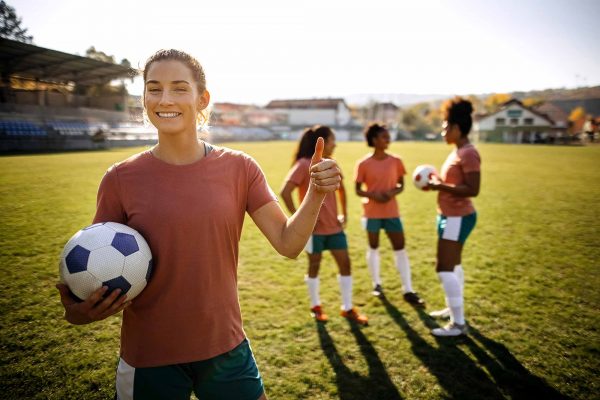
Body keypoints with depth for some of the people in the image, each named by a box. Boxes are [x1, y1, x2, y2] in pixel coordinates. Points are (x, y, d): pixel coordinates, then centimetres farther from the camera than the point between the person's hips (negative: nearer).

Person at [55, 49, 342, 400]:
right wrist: (78, 311, -21)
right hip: (148, 360, 0)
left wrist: (316, 193, -23)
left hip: (227, 351, 1)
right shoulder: (120, 180, -8)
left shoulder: (239, 168, -5)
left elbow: (288, 243, -7)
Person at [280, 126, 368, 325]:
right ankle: (316, 306, 28)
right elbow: (285, 192, -22)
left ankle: (348, 308, 20)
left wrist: (344, 213, 14)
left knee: (345, 263, 6)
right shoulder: (304, 165, -14)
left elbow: (341, 188, 22)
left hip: (334, 225, 6)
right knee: (314, 265, 8)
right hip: (314, 226, -6)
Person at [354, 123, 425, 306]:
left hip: (392, 212, 2)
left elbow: (401, 185, 6)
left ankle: (408, 291, 8)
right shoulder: (363, 164, -7)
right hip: (372, 212, -2)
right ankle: (377, 284, 29)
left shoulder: (396, 161, 0)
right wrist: (373, 196, -21)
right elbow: (358, 190, -4)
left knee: (400, 248, 0)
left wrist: (393, 193, -15)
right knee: (373, 247, 11)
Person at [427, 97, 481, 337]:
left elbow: (473, 189, -26)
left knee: (444, 269, -9)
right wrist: (438, 182, 6)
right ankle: (453, 309, 37)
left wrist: (440, 186, -23)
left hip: (458, 218, -11)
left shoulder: (468, 153, -20)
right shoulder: (457, 152, 12)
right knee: (452, 265, 21)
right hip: (450, 216, 11)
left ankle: (458, 324, 1)